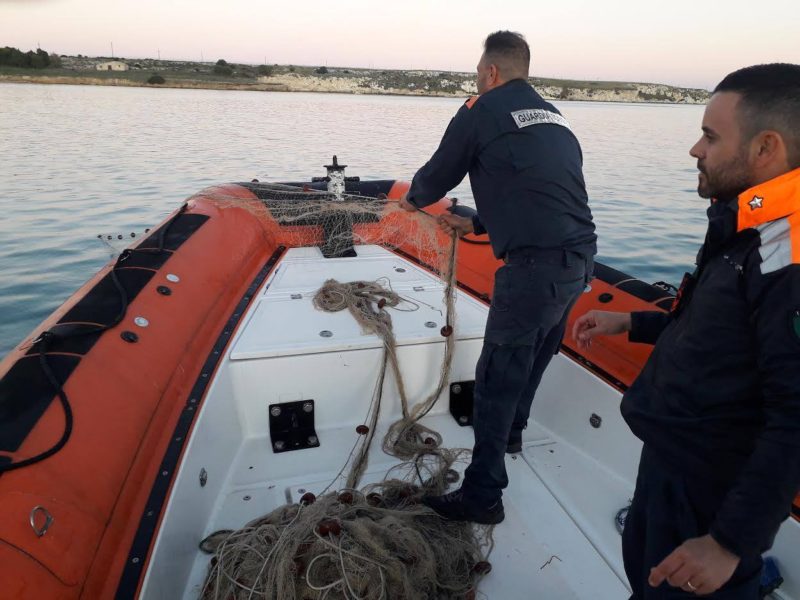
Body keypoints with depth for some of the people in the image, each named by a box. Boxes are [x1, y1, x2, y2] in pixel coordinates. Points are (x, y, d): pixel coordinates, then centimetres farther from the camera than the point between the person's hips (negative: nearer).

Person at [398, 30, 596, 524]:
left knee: (496, 380, 0)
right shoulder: (554, 116, 21)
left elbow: (439, 174, 7)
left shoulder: (482, 111, 0)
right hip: (579, 258, 8)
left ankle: (482, 497, 10)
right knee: (532, 357, 25)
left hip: (535, 266, -8)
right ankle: (511, 434, 46)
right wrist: (475, 225, 34)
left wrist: (414, 198, 29)